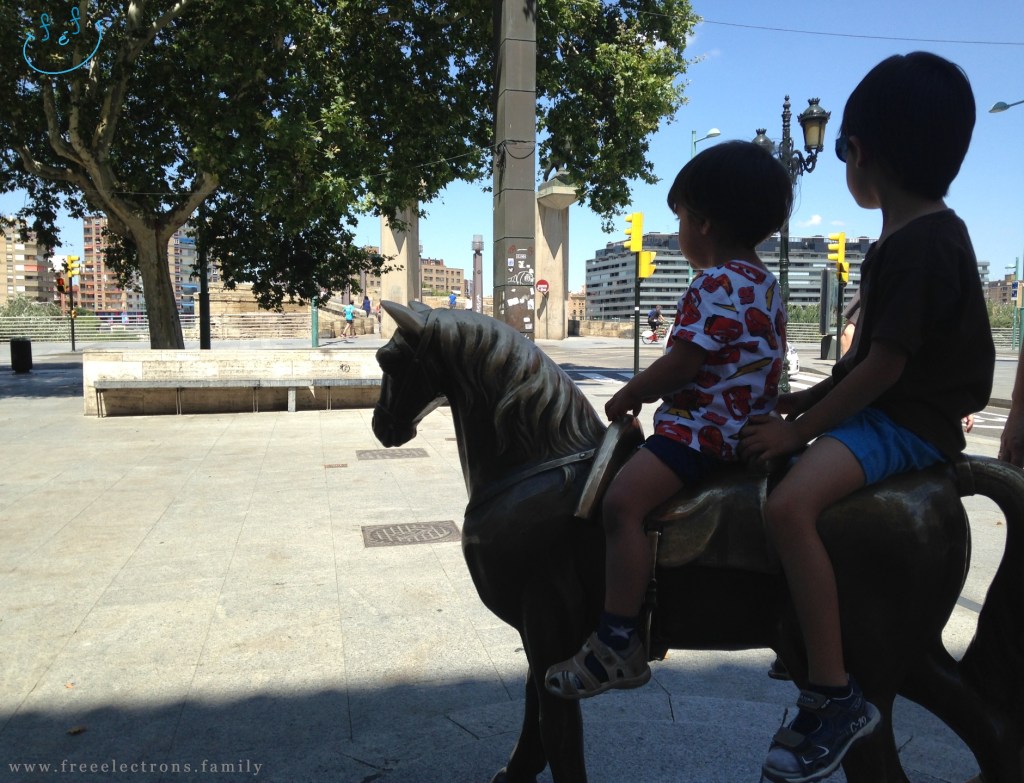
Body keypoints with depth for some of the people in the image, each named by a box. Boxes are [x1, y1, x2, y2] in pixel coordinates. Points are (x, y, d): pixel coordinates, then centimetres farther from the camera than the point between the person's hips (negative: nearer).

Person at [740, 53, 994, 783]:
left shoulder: (920, 246, -19)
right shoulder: (915, 237, 14)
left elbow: (884, 368, -22)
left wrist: (798, 430, -16)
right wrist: (807, 399, 11)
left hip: (910, 423, -11)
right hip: (888, 409, 11)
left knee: (789, 504, -31)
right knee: (782, 465, 20)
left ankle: (837, 697, -20)